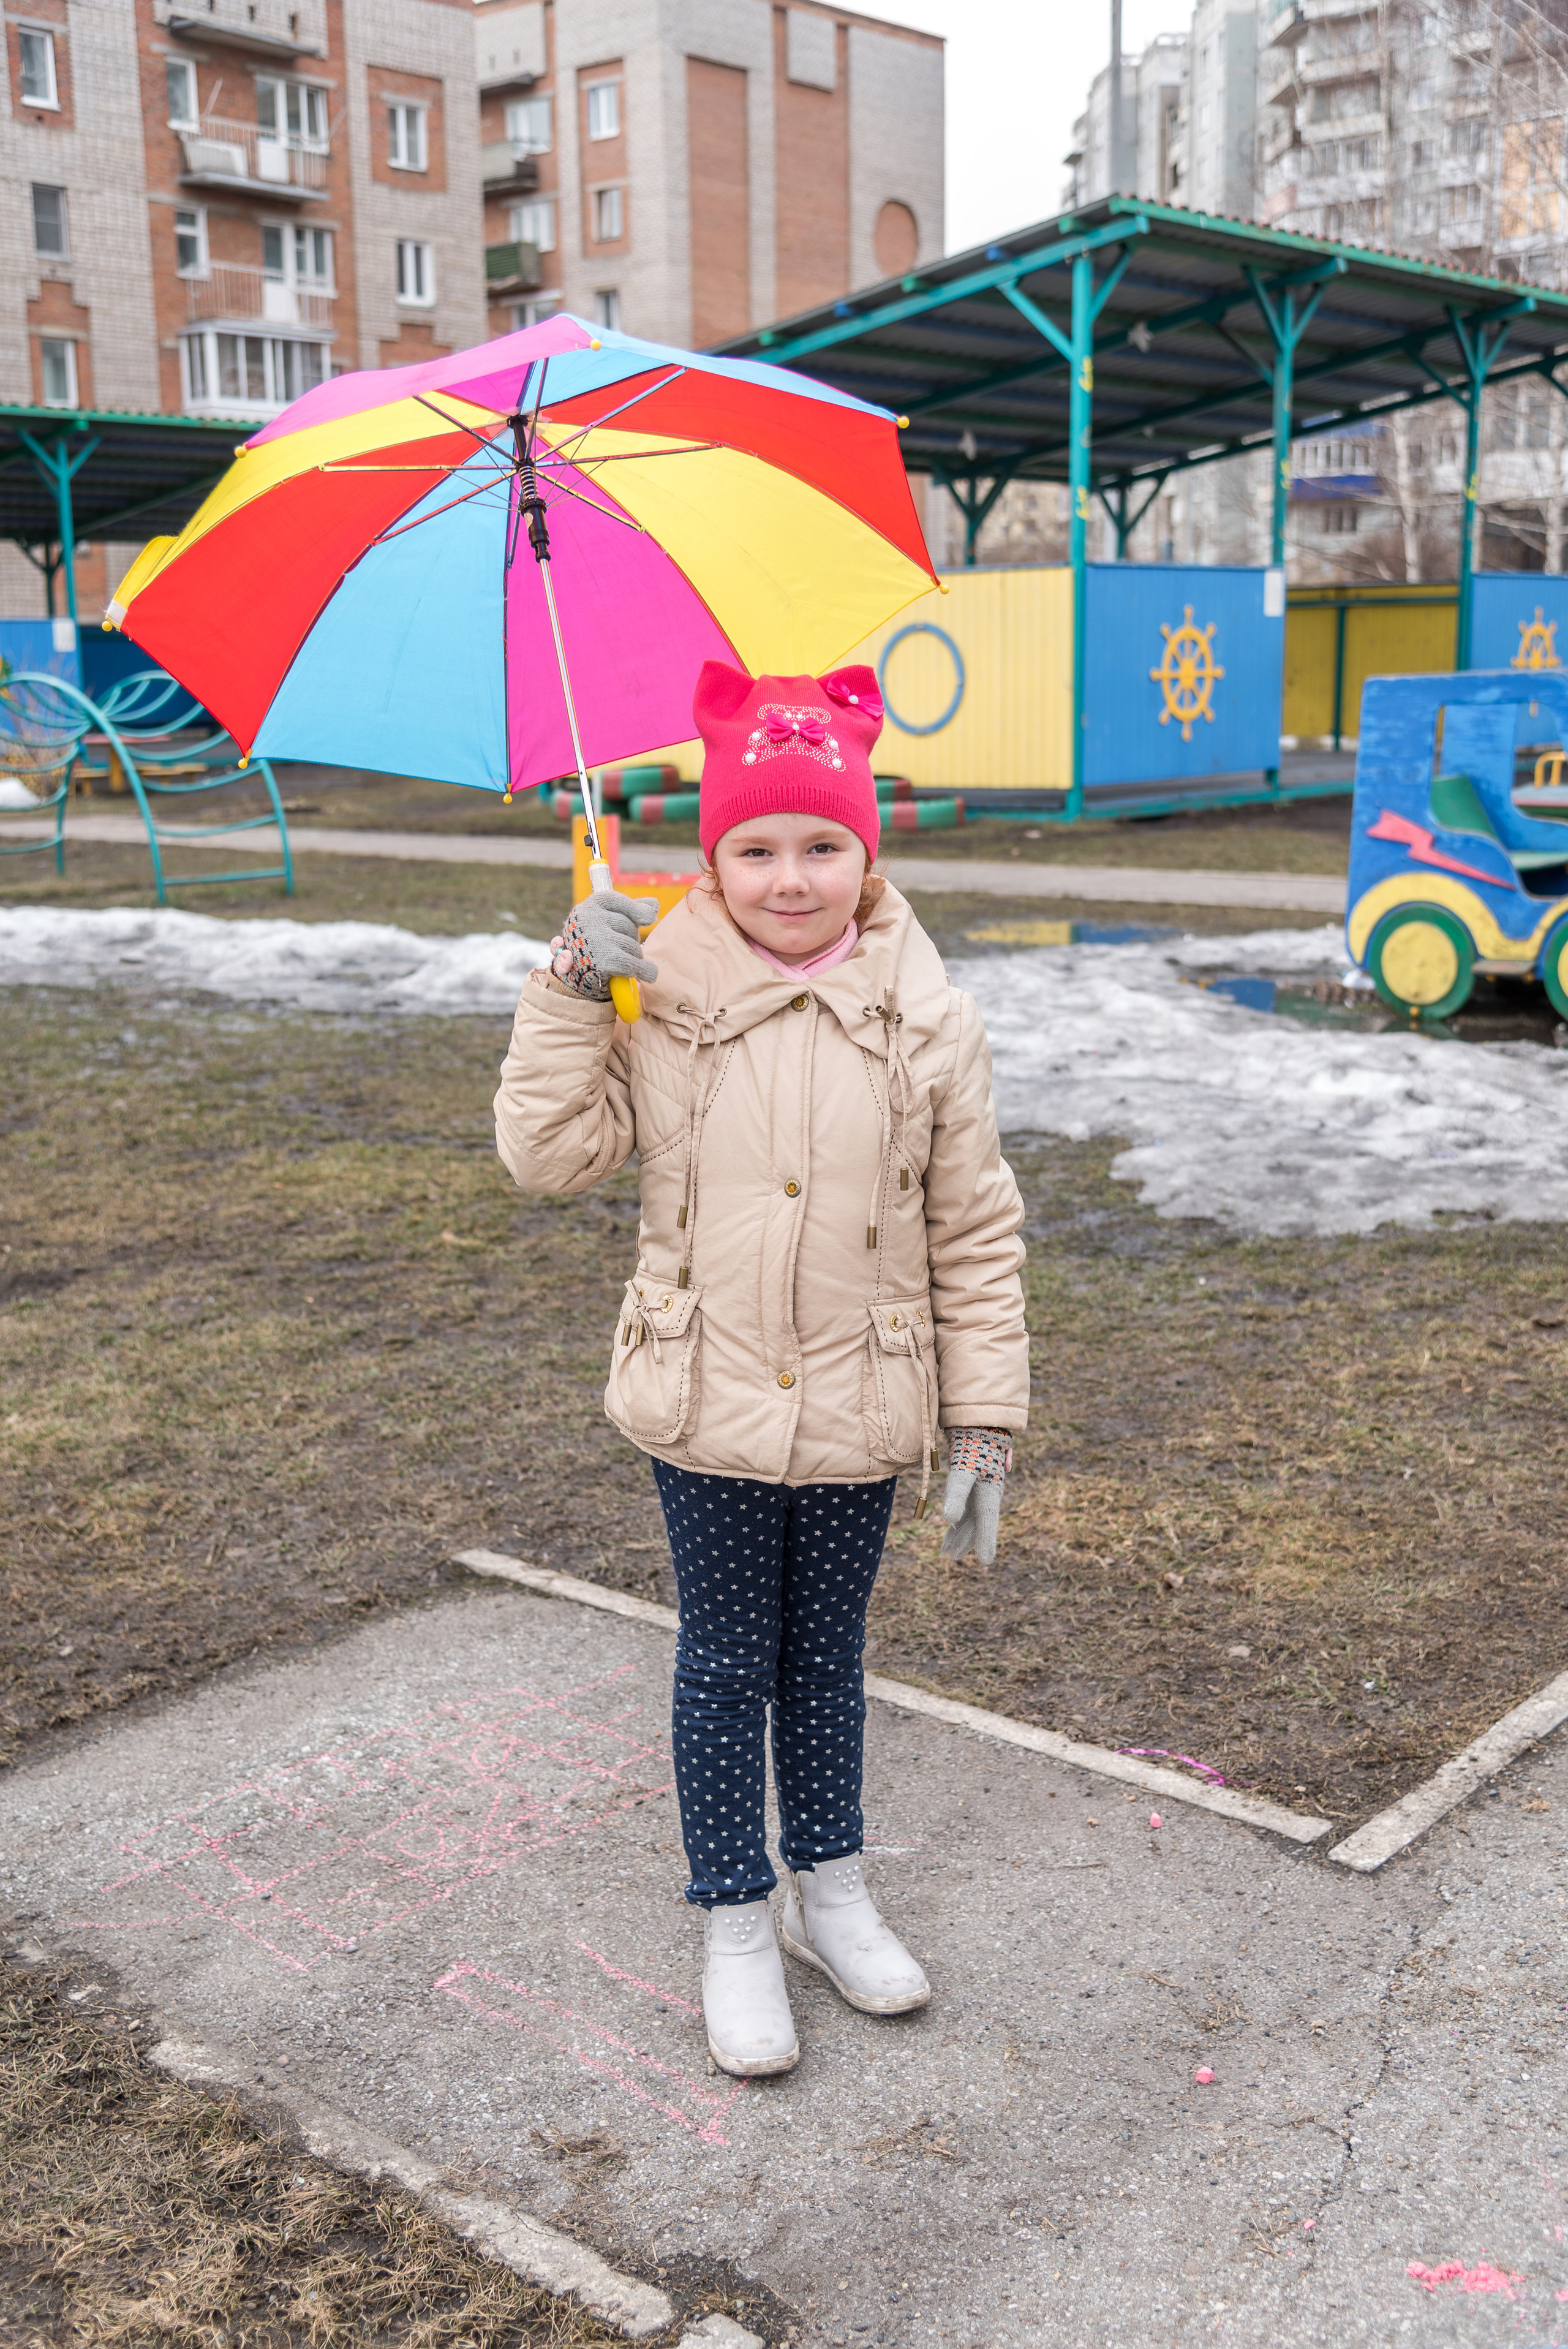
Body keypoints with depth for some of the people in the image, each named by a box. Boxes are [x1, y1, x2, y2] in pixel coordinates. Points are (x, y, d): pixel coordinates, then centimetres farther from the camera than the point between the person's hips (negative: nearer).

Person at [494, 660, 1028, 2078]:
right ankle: (737, 1928, 29)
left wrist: (984, 1426, -2)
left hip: (860, 1415, 1)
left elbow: (977, 1238, -2)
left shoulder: (927, 1025, -6)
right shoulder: (662, 1001, -7)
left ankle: (830, 1891, 39)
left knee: (826, 1656, 18)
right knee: (727, 1664, 12)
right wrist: (570, 992, -19)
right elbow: (552, 1152, -10)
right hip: (705, 1409, -1)